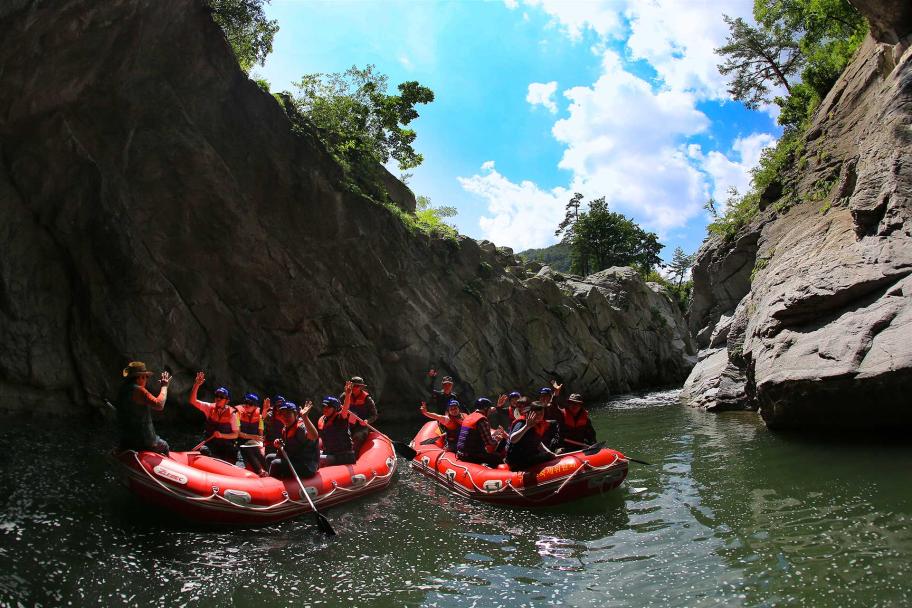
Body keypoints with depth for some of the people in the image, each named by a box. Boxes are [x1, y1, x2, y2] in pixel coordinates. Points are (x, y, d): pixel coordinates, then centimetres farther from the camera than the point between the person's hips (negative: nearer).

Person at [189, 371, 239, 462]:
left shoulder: (232, 413, -6)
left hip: (226, 445, -2)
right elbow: (193, 401, -8)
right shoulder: (209, 408, 1)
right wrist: (196, 385, -19)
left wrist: (222, 435, -20)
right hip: (210, 443, 2)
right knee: (204, 450, -27)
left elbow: (235, 435, -4)